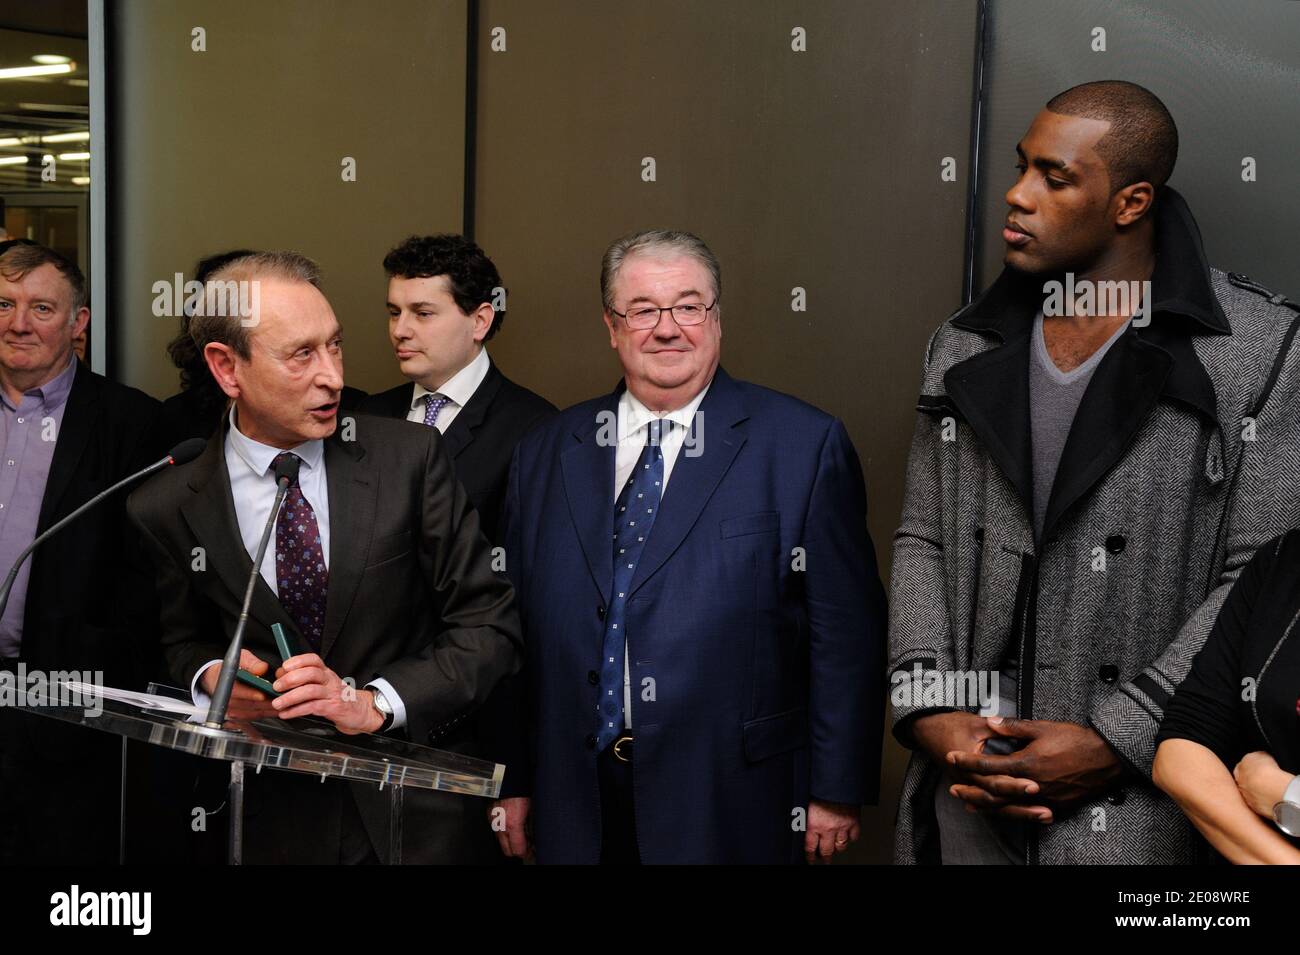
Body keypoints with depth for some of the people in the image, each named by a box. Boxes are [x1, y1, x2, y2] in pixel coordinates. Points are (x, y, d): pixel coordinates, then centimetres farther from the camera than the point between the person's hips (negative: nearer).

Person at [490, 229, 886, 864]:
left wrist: (837, 790, -6)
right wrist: (513, 781, 9)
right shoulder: (544, 453, 7)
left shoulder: (805, 446, -5)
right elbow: (518, 628, 9)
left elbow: (847, 631, -6)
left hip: (732, 807, -3)